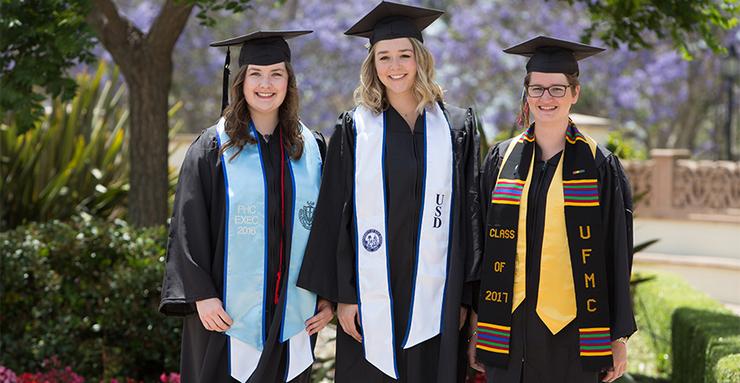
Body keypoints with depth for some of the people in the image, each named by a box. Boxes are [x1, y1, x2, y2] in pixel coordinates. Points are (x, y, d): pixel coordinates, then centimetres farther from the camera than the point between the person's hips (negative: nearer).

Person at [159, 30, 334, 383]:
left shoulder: (311, 149, 8)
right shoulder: (212, 148, -1)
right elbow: (188, 228, -5)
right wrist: (202, 295, -13)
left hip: (292, 314, 3)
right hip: (229, 312, -3)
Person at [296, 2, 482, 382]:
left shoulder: (456, 127, 6)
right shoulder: (355, 129, 4)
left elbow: (469, 215, 5)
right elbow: (337, 216, 2)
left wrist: (464, 297, 0)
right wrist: (343, 295, -5)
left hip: (434, 298, 1)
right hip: (371, 299, 0)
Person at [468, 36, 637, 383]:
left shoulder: (599, 167, 0)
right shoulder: (501, 160, 6)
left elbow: (617, 257, 0)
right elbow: (482, 246, 8)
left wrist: (619, 337, -1)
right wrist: (476, 327, 5)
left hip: (573, 328, -2)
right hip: (510, 325, 2)